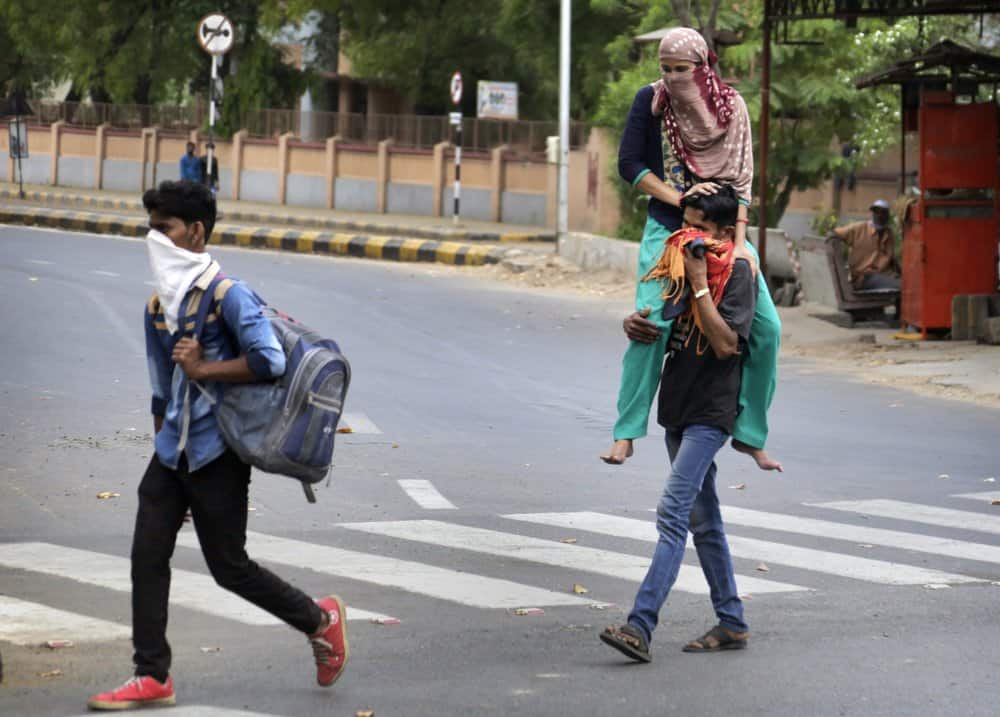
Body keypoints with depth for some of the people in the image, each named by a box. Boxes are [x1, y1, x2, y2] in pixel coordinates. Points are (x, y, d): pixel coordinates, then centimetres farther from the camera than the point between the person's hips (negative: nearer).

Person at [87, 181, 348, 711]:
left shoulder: (227, 295, -13)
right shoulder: (159, 305, 11)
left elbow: (270, 360, -22)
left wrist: (203, 368, -20)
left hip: (217, 453, -7)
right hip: (173, 451, 7)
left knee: (229, 567, 0)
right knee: (147, 557, 0)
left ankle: (320, 620, 21)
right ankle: (152, 677, 6)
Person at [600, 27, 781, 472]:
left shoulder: (730, 107, -4)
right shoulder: (651, 100, -6)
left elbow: (740, 179, -5)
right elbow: (629, 163, -7)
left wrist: (739, 242, -15)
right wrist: (680, 199, -17)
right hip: (667, 228, -2)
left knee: (766, 328, -5)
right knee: (652, 325, -19)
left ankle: (749, 434, 9)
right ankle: (627, 433, -12)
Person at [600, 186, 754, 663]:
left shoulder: (737, 273, -11)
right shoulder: (679, 262, 12)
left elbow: (726, 344, -21)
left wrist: (700, 284, -20)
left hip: (711, 412, -9)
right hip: (679, 407, 9)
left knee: (673, 513, -17)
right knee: (703, 520, 13)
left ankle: (641, 626, -25)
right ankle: (731, 623, 21)